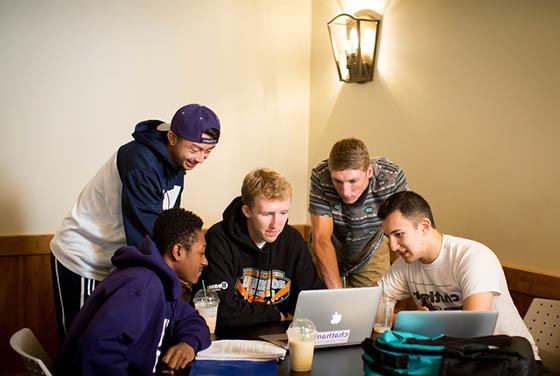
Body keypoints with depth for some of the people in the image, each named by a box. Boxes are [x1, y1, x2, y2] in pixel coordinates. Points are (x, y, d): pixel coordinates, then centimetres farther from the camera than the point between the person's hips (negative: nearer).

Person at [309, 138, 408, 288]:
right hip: (327, 254, 0)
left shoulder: (392, 177, -31)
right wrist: (337, 293, -40)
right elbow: (321, 240, -33)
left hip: (371, 255, 1)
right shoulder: (320, 176, -32)